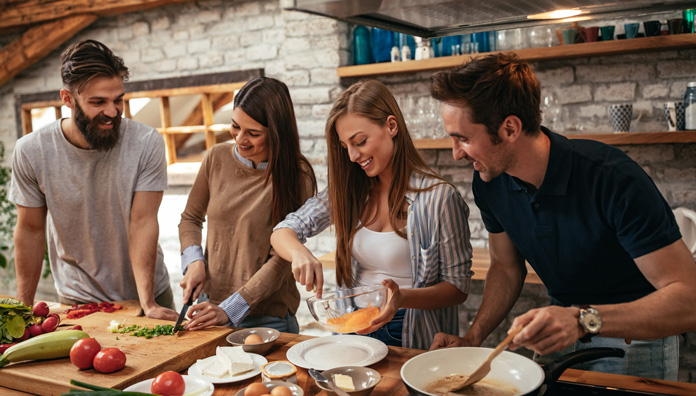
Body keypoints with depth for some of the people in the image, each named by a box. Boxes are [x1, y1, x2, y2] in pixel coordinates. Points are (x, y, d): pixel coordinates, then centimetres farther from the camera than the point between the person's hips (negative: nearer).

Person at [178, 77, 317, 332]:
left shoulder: (297, 178, -14)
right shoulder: (218, 158, -2)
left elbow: (282, 258, -14)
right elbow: (191, 218, 12)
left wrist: (229, 310, -18)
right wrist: (194, 261, -6)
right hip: (209, 304, 4)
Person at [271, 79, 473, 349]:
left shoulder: (438, 197, -9)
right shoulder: (348, 190, 6)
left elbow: (458, 286, -5)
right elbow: (283, 233, 7)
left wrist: (404, 297, -23)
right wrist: (299, 253, -17)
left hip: (410, 341, -3)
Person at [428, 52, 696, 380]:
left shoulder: (612, 179, -31)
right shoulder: (488, 181, -14)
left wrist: (584, 320, -44)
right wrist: (472, 339, -11)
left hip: (634, 337, -4)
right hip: (562, 332, 5)